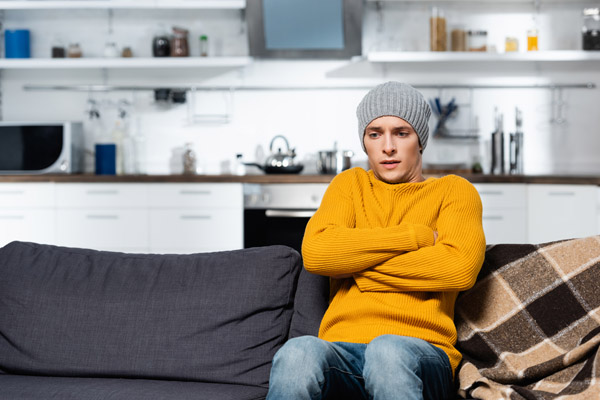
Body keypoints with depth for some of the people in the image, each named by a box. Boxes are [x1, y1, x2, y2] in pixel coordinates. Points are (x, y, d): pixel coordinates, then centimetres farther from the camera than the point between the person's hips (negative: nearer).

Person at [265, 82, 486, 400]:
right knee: (298, 353, -35)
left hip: (420, 353, -1)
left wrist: (357, 265, -1)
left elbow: (461, 267, -7)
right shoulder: (349, 184, 22)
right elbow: (315, 253, 0)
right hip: (342, 349, 1)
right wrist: (417, 236, -1)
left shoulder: (454, 190, 15)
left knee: (389, 350, -37)